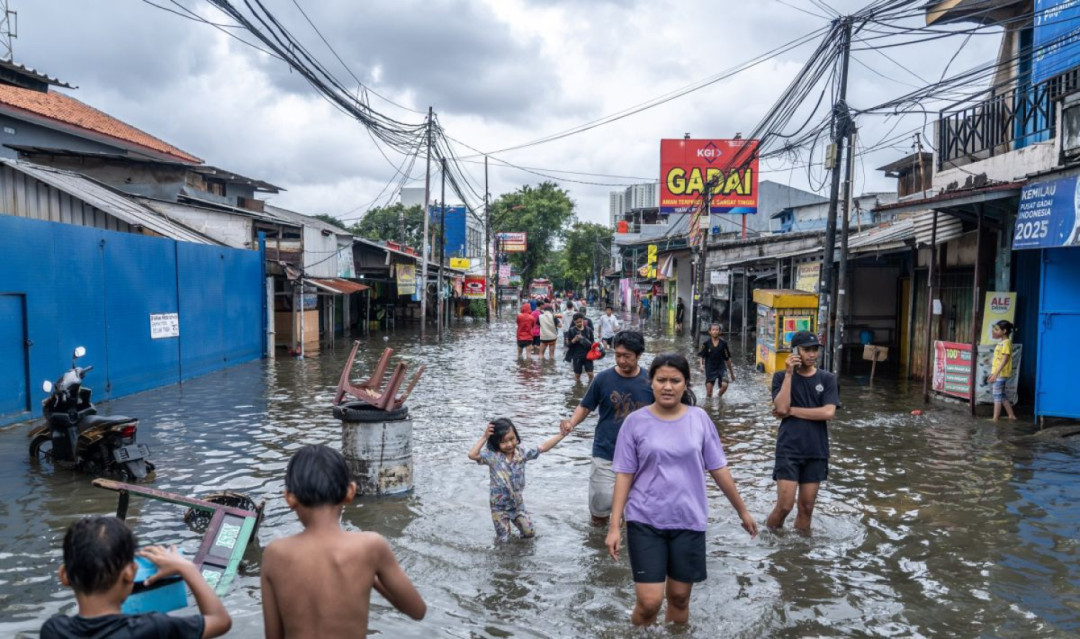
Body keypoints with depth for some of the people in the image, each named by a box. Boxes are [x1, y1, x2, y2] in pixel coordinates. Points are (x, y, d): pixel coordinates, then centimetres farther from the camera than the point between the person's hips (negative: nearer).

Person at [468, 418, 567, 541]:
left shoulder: (521, 452, -9)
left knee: (529, 533, 11)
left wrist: (562, 434, -10)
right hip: (500, 507, -3)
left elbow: (543, 448, -5)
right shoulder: (492, 456, -21)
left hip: (518, 504, 3)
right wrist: (484, 437, -32)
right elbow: (472, 455, -35)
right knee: (504, 541, 5)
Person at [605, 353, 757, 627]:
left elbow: (718, 469, 7)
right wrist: (614, 525, -7)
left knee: (679, 597, 12)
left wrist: (742, 511, 12)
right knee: (649, 602, -6)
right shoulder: (635, 421, -6)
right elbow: (624, 475, -4)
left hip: (689, 521, 2)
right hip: (645, 521, -2)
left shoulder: (699, 419, -1)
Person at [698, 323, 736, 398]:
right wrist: (702, 364, -23)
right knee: (709, 393, 0)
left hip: (721, 367, 0)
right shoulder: (706, 343, -3)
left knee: (724, 385, -21)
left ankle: (719, 396, 9)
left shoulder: (723, 343, 0)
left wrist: (731, 373, 11)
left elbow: (727, 358, 7)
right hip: (710, 369, 0)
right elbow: (701, 355, -2)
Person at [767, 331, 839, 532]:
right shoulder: (781, 377, -1)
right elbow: (781, 408, -16)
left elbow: (828, 412, -10)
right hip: (788, 450, -2)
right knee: (784, 506, -6)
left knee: (806, 507, 10)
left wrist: (792, 411, -10)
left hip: (817, 452, 2)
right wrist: (789, 373, -16)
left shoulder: (827, 379, 3)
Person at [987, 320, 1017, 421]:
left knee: (997, 395, -6)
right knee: (1002, 395, 15)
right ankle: (1011, 416, 25)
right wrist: (993, 374, 20)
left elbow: (1004, 360, -19)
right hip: (997, 373, 9)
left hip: (1001, 373, -9)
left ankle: (995, 419, -4)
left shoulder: (1006, 342, -13)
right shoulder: (1001, 342, 14)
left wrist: (996, 374, -24)